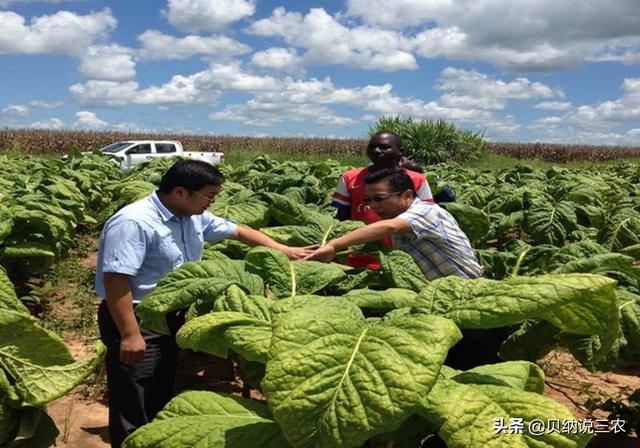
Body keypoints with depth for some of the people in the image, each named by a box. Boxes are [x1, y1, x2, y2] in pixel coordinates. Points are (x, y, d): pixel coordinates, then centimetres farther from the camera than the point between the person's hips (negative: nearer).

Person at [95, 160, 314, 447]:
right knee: (135, 405, 2)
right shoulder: (132, 223, -25)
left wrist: (283, 251, 7)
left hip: (174, 316, 9)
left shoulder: (194, 217, 3)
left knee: (164, 395, 22)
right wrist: (130, 335, -29)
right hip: (138, 321, -8)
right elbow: (115, 280, -28)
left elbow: (238, 232, 12)